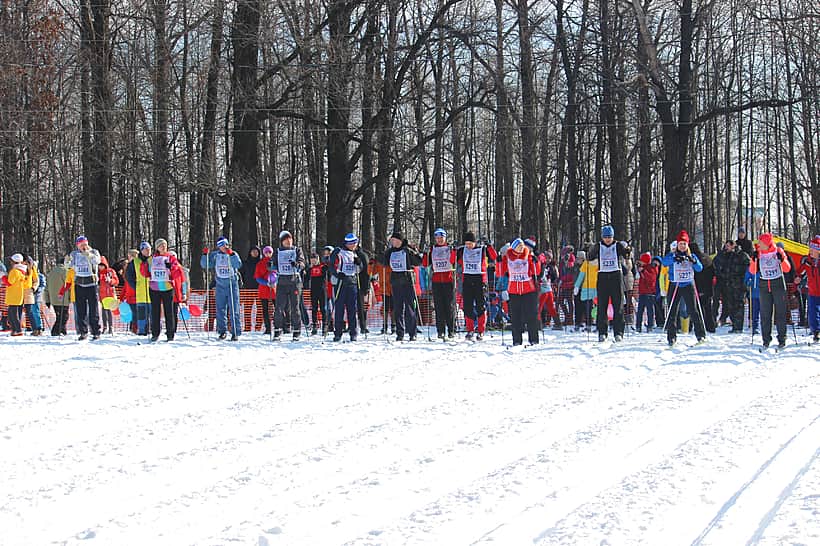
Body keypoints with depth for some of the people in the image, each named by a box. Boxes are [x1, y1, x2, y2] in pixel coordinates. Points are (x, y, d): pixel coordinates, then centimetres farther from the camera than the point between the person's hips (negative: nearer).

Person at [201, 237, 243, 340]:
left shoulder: (233, 254, -1)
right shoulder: (215, 255, 6)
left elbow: (238, 265, -18)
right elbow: (205, 265, 7)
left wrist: (231, 254, -29)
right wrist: (205, 254, -8)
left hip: (232, 284, -3)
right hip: (220, 285, 3)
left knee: (234, 310, -4)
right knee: (220, 310, 6)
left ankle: (236, 332, -3)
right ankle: (222, 331, 16)